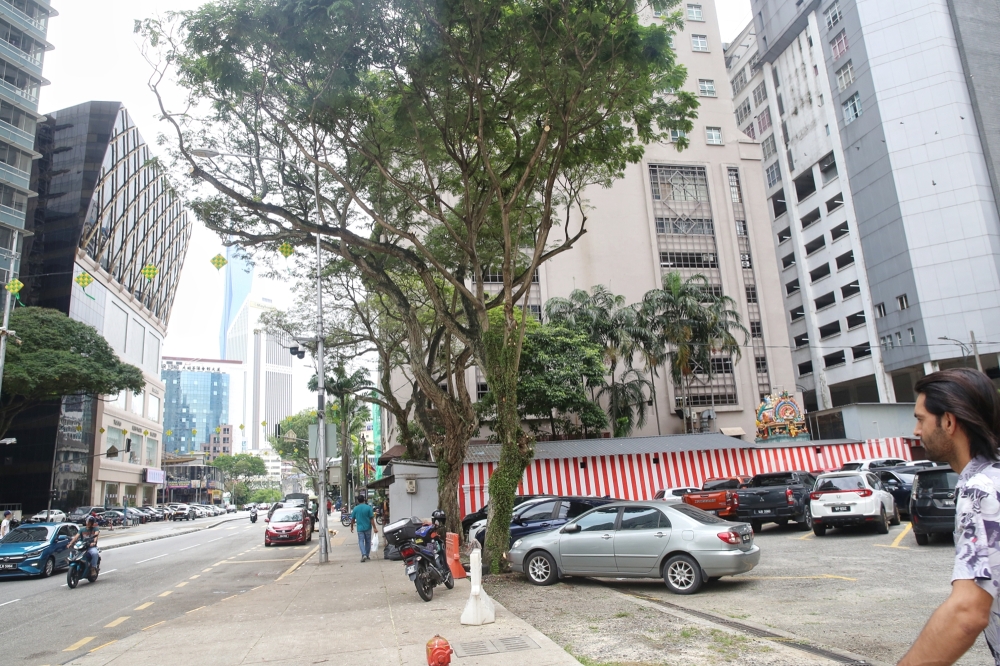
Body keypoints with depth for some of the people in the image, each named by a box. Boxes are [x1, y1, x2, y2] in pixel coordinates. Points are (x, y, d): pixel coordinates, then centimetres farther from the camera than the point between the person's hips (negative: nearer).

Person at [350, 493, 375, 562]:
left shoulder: (355, 508, -3)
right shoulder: (368, 507, -7)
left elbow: (352, 519, 5)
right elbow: (371, 519, -10)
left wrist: (352, 526, 21)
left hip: (360, 528, 0)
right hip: (367, 528, 0)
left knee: (361, 541, 1)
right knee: (368, 542, 13)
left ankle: (364, 555, -19)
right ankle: (367, 556, 21)